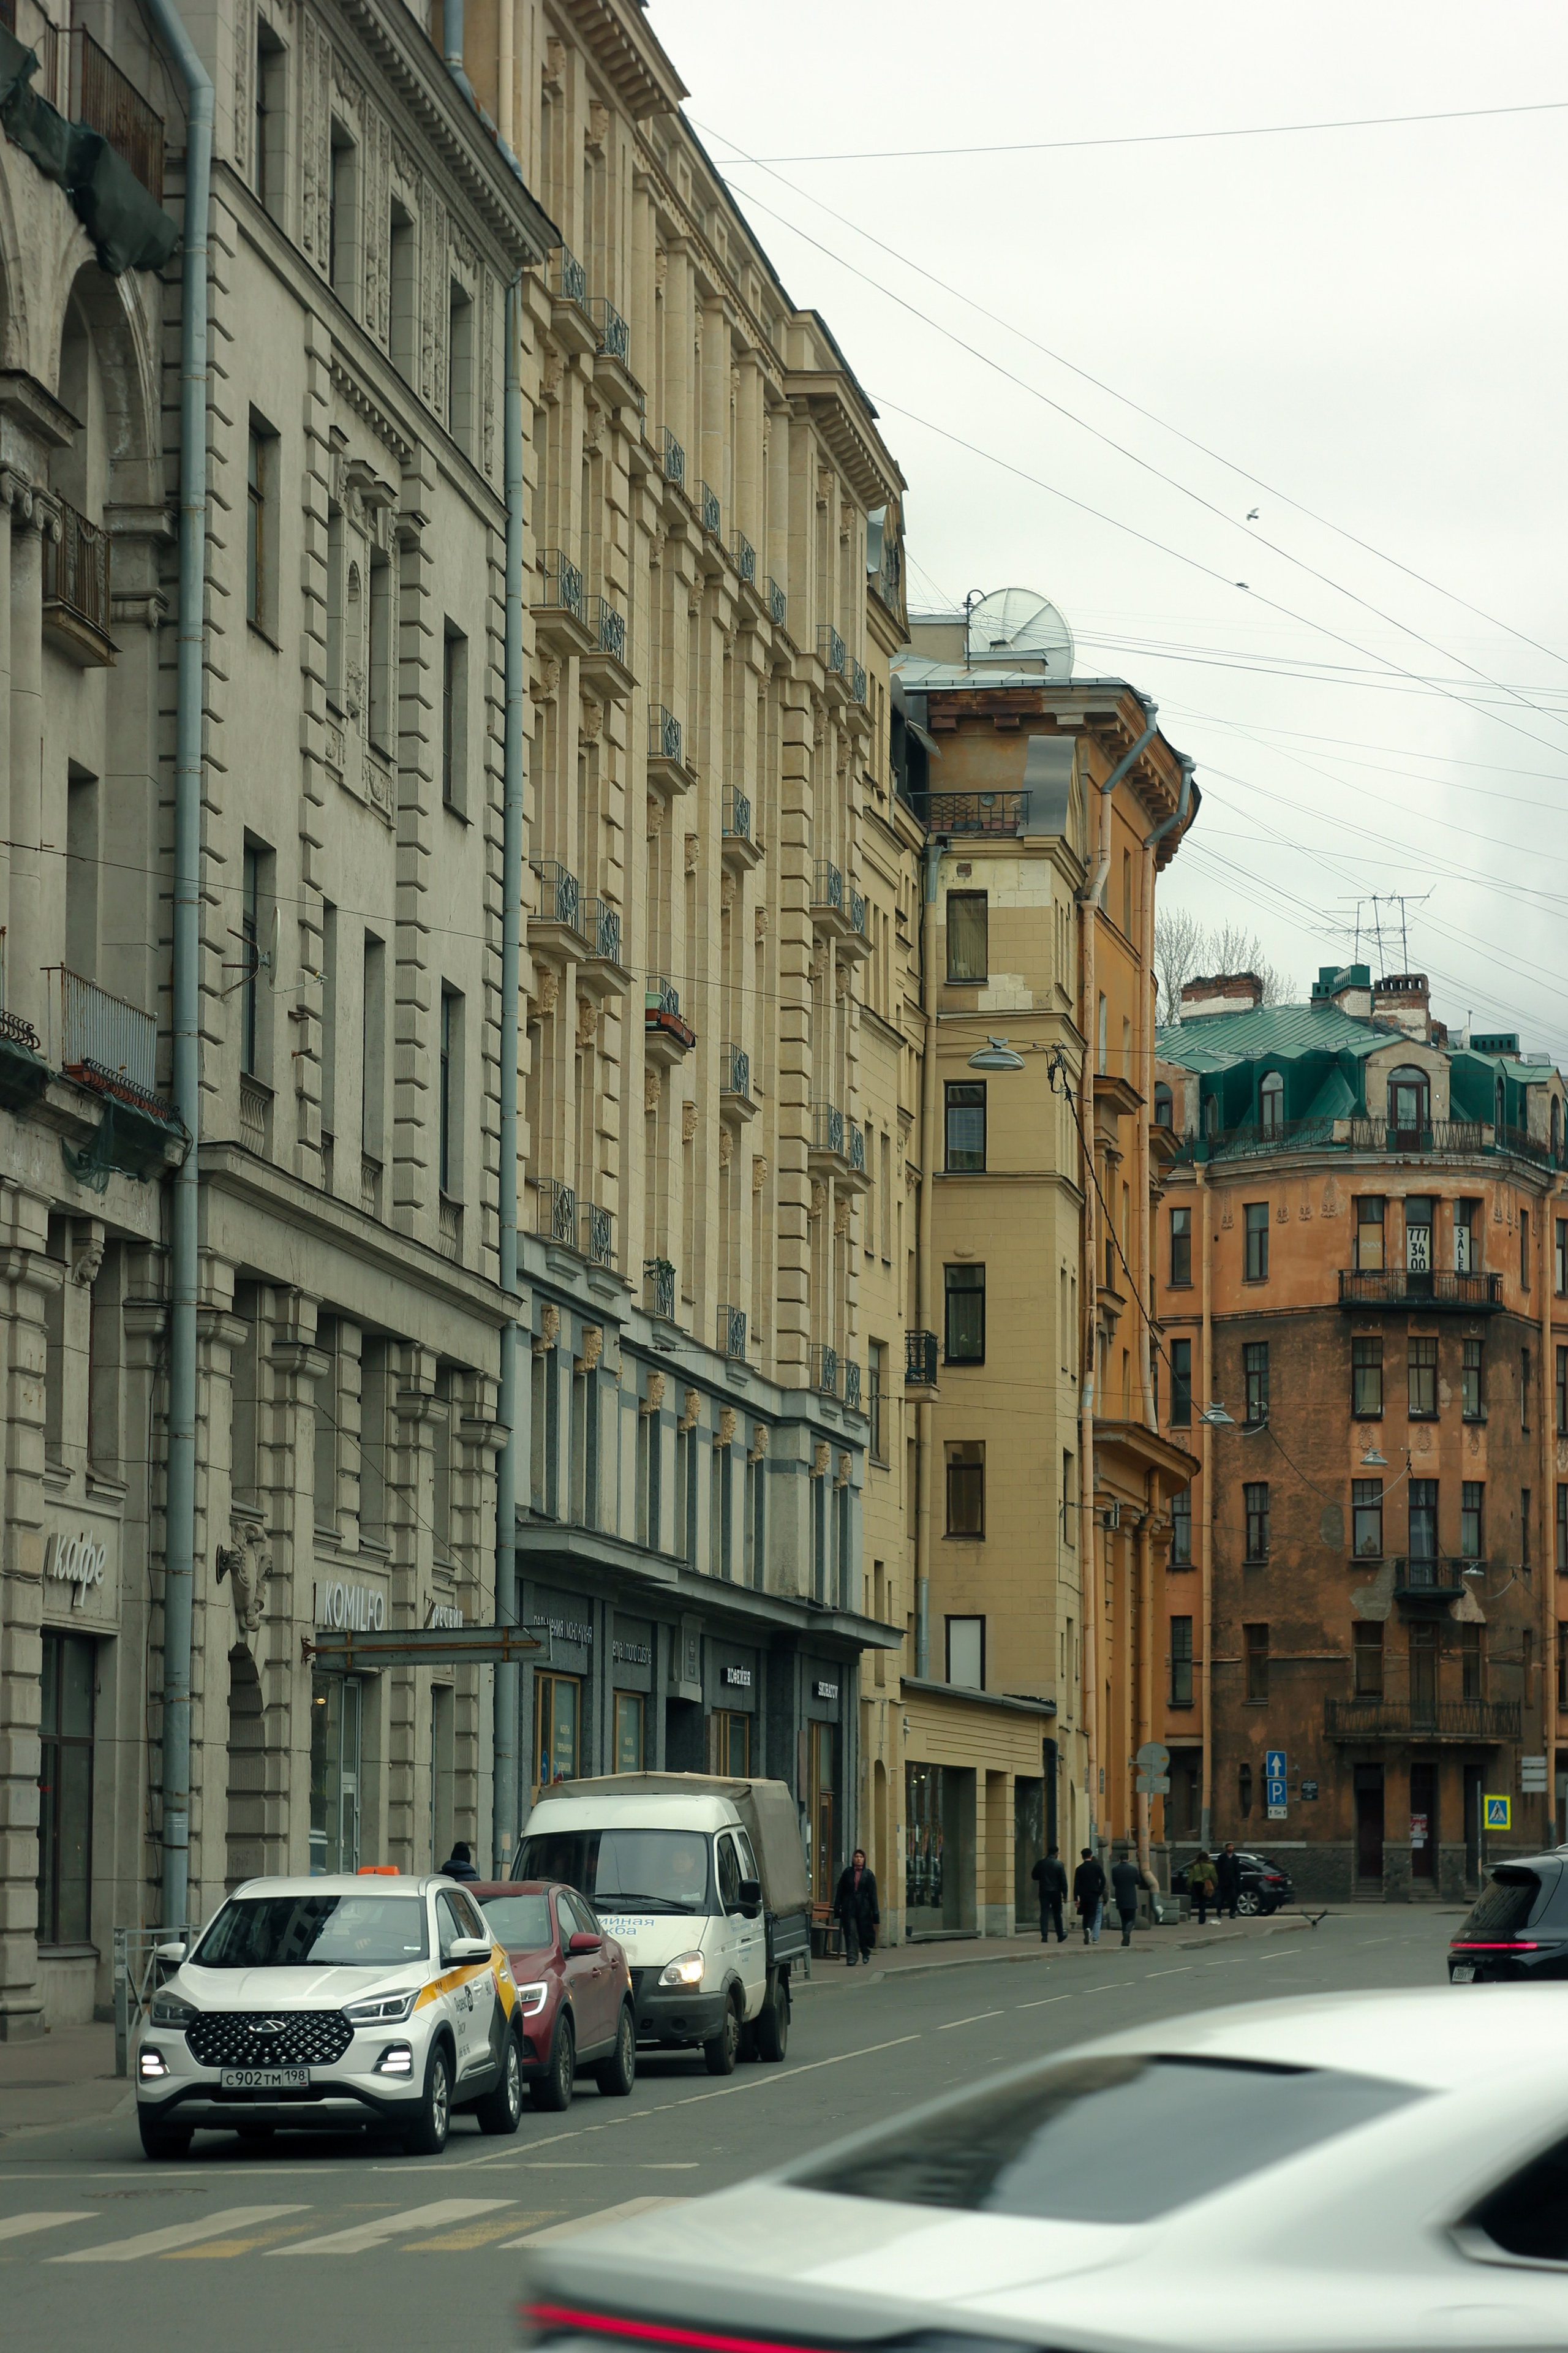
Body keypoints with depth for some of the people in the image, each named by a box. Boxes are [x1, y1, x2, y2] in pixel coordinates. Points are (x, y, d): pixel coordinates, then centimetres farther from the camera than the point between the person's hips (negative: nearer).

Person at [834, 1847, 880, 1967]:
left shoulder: (869, 1874, 3)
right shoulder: (847, 1872, 5)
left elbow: (873, 1894, 1)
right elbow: (840, 1890, 7)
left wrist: (875, 1911, -4)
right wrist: (837, 1906, 2)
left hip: (863, 1907, 0)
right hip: (849, 1906, 0)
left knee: (863, 1930, 6)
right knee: (851, 1931, -5)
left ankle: (866, 1952, 31)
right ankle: (851, 1957, -4)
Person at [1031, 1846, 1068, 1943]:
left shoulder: (1040, 1864, -1)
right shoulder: (1059, 1864, -7)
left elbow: (1034, 1876, 8)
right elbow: (1063, 1881, -7)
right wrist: (1065, 1895, -2)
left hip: (1044, 1892, 1)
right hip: (1056, 1892, -1)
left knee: (1044, 1914, -1)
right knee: (1057, 1914, 12)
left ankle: (1044, 1936, -13)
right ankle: (1060, 1936, 22)